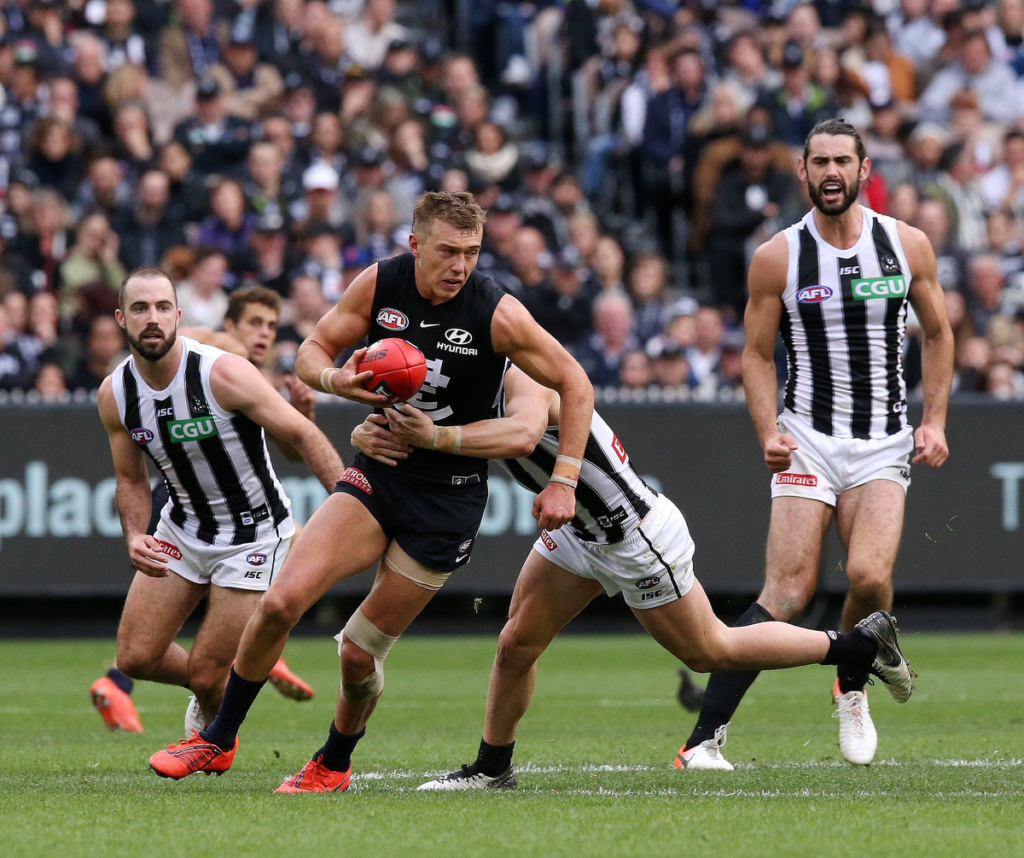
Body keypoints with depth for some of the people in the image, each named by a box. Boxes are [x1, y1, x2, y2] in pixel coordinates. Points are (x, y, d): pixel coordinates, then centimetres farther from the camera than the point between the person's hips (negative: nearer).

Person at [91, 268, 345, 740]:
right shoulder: (114, 394, -7)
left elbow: (303, 435, -18)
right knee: (135, 658, 0)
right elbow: (132, 480, 7)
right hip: (183, 529, 5)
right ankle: (213, 692, 33)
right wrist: (135, 537, -12)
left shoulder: (224, 373, -24)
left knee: (206, 675, -7)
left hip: (253, 536, -5)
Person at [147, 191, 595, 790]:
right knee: (281, 602, -14)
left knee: (360, 652, -1)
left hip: (448, 497, -3)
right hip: (378, 473, 3)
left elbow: (576, 386, -6)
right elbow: (314, 350, 5)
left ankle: (334, 764, 28)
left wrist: (563, 482, -9)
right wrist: (334, 379, -19)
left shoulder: (497, 314, -16)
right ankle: (218, 741, 5)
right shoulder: (379, 285, -7)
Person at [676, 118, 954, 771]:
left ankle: (852, 690, 11)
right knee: (789, 589, -16)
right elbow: (758, 355, 6)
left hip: (885, 442, 1)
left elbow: (938, 333, 15)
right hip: (808, 439, -1)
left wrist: (935, 421, 6)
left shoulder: (908, 245, 2)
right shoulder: (777, 258, -2)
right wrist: (770, 432, -8)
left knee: (870, 576, -21)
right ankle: (705, 738, -14)